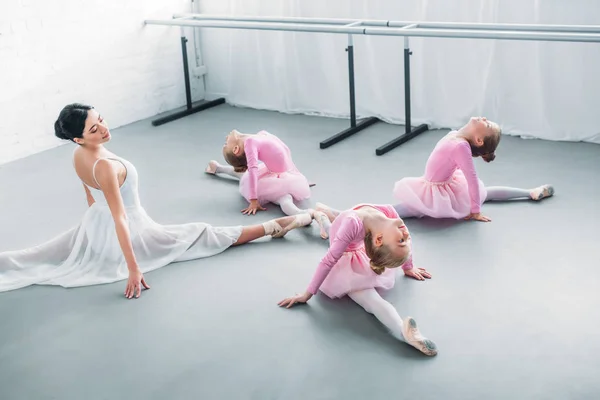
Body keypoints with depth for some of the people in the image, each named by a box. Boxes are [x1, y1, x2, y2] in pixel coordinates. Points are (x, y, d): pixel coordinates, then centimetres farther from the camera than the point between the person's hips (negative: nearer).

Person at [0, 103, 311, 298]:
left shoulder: (78, 155, -7)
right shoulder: (105, 165, -34)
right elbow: (120, 218, -34)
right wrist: (134, 268, -32)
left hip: (94, 226, 7)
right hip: (126, 233, -7)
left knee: (34, 258, 18)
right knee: (203, 234, 0)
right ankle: (272, 227, 9)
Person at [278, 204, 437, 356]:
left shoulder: (389, 212, -28)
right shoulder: (353, 224, -41)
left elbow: (407, 237, -6)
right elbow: (329, 261, -31)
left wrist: (408, 267, 10)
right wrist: (308, 294, -23)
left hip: (361, 252, 4)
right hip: (345, 260, -4)